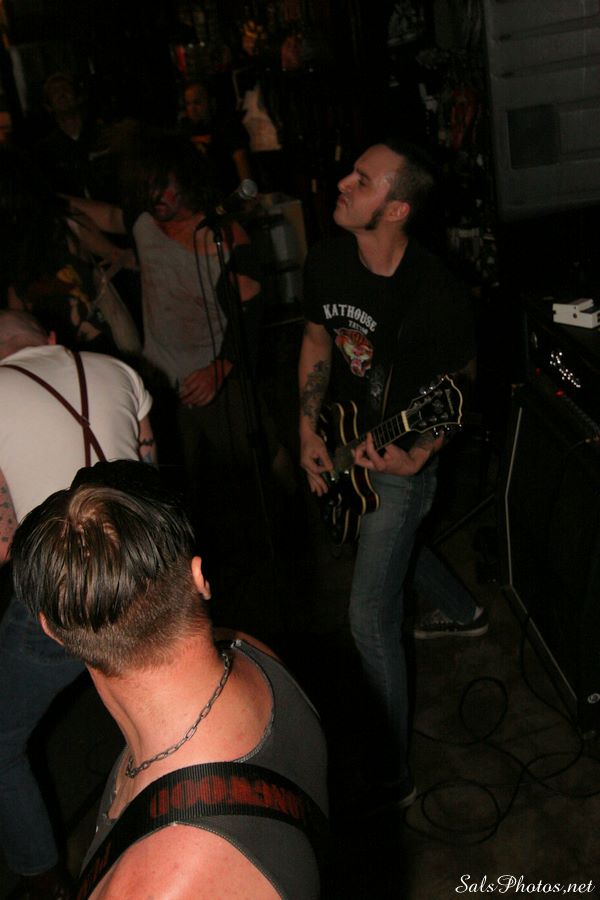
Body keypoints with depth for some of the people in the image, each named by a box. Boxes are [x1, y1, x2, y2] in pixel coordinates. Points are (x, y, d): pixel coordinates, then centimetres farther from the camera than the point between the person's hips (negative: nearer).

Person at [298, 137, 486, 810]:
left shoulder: (436, 296, -29)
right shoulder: (326, 262, -11)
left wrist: (414, 457, -25)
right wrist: (308, 430, -3)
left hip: (398, 466, -7)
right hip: (340, 447, 7)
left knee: (370, 621, -5)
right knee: (393, 547, 32)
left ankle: (390, 777, 12)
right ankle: (465, 613, 62)